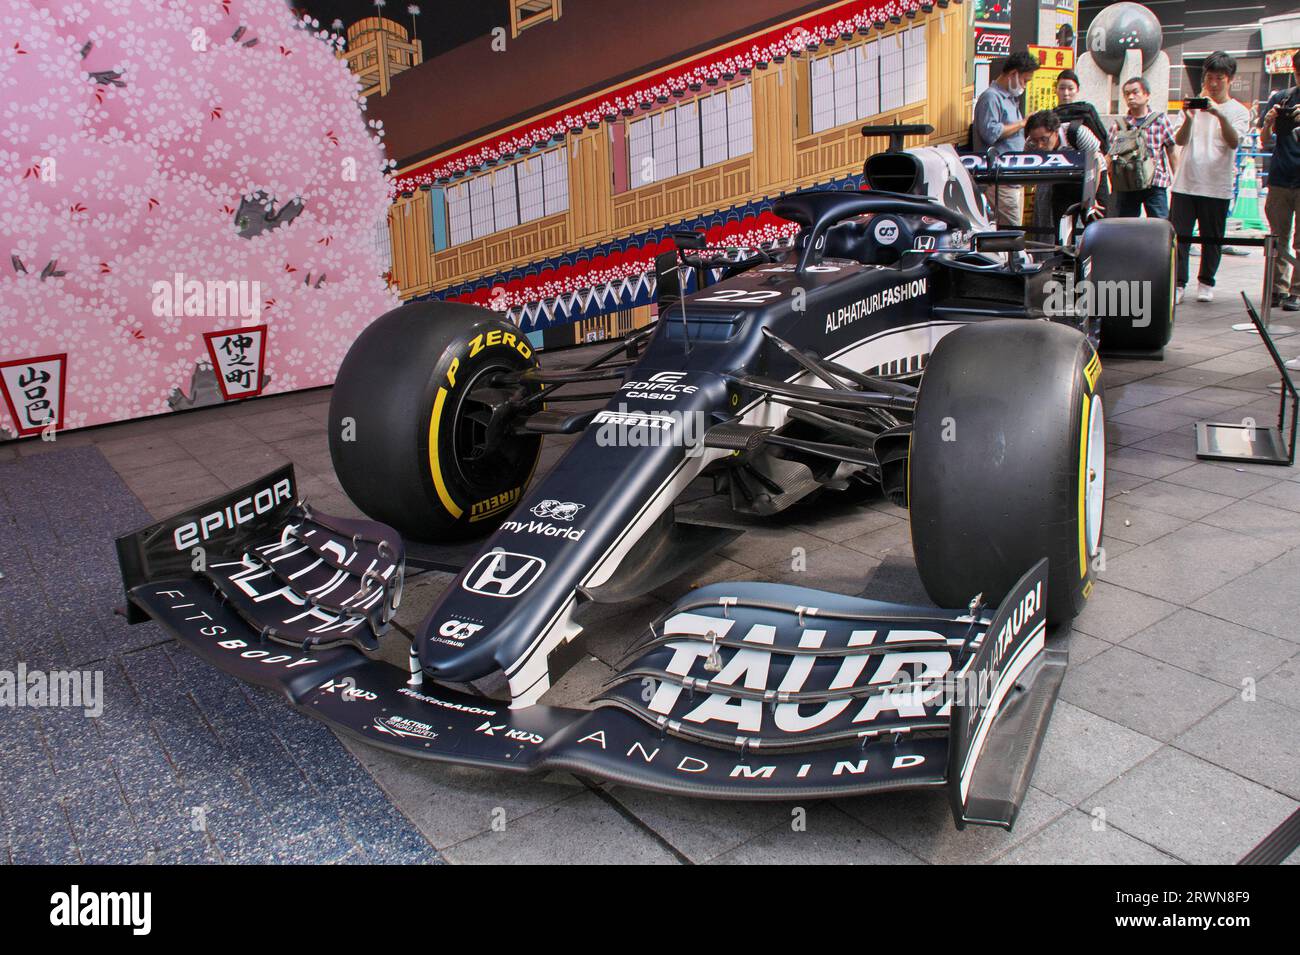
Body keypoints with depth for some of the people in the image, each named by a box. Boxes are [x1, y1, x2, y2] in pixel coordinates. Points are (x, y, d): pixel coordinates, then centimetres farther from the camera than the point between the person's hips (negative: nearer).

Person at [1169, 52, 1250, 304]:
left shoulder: (1238, 111, 5)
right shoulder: (1194, 104, 9)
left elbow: (1234, 142, -12)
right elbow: (1180, 141, -2)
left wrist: (1221, 116, -27)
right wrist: (1188, 119, -21)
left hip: (1217, 187, 0)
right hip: (1185, 183, 1)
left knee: (1212, 239, 6)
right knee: (1178, 235, -4)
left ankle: (1206, 282, 19)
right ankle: (1178, 283, 1)